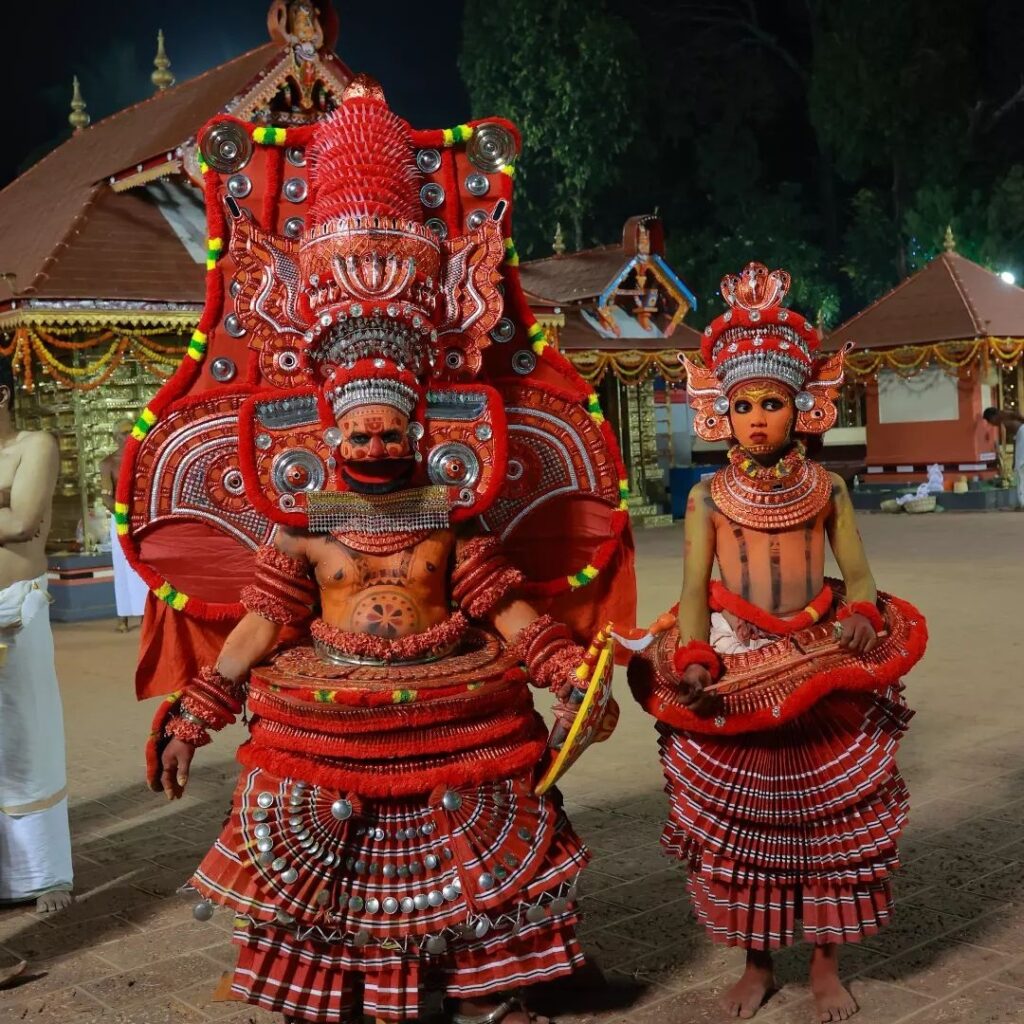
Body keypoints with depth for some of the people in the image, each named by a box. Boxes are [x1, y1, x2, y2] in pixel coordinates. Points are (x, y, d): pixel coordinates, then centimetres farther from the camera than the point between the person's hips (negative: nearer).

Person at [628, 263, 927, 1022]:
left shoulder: (827, 489, 0)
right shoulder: (709, 497, -3)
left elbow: (858, 576, 1)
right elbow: (694, 592, -6)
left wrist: (860, 621, -20)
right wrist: (693, 662, -21)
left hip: (821, 671, 1)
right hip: (736, 675, 0)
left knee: (828, 821, 7)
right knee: (740, 827, 7)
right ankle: (758, 963, 26)